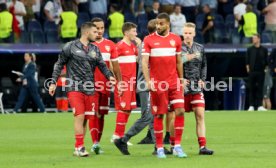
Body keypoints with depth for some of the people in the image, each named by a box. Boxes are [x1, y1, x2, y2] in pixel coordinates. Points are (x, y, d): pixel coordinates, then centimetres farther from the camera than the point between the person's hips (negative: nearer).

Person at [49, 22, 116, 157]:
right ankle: (79, 147, -11)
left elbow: (102, 65, 10)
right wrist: (53, 83, -1)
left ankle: (78, 148, 13)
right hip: (75, 88, -5)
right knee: (79, 116, -15)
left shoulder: (95, 49, 13)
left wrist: (109, 76, -9)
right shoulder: (70, 47, -1)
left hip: (90, 89, 5)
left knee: (85, 119, 5)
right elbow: (59, 65, 3)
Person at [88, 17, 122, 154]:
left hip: (106, 85, 4)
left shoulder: (110, 45, 9)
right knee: (94, 114, -12)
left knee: (102, 114, 7)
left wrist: (120, 82, 6)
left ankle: (97, 143, 14)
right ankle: (95, 143, -20)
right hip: (92, 85, -4)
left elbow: (115, 66, 12)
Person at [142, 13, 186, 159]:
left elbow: (178, 61, 15)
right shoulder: (149, 40, -2)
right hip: (157, 84, -2)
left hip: (174, 82, 2)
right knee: (159, 115, 2)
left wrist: (181, 80, 15)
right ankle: (159, 148, 10)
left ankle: (177, 146, 0)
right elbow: (144, 61, -7)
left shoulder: (176, 39, 7)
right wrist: (148, 80, -18)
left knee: (180, 111, -8)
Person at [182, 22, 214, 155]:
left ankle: (202, 146, -5)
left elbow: (204, 65, 20)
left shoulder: (200, 48, 10)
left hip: (197, 87, 3)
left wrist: (202, 79, 7)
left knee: (200, 115, -4)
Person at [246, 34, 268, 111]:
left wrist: (266, 69, 3)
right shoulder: (250, 49, 5)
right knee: (252, 89, 1)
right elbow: (247, 61, 5)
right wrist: (248, 69, -1)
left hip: (261, 72, 0)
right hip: (252, 72, 0)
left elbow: (266, 61, 9)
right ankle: (251, 106, 3)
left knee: (260, 89, 1)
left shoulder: (264, 49, 6)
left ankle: (260, 106, 2)